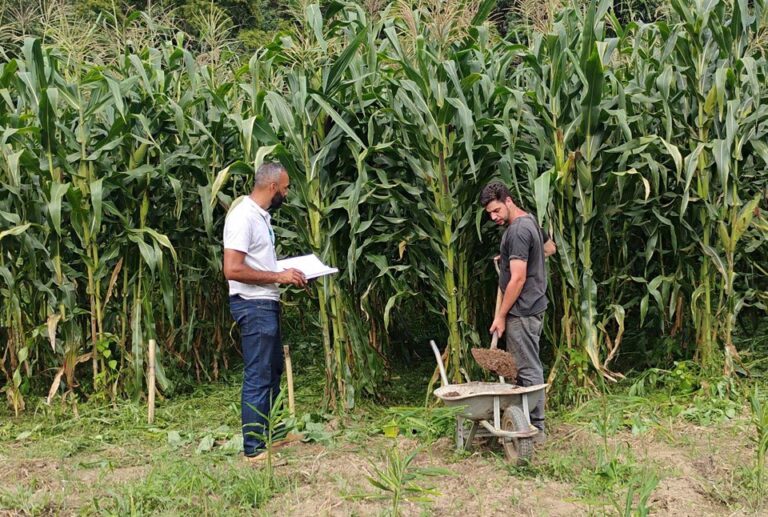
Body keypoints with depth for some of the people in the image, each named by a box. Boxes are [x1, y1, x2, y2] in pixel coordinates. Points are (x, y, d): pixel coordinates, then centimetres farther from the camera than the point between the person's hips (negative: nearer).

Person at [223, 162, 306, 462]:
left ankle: (272, 433, 33)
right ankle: (254, 449, 2)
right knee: (258, 377, -6)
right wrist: (278, 277, -21)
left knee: (273, 370, 20)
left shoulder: (261, 215, 13)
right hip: (253, 305, -11)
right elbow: (232, 269, -25)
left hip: (267, 303, 11)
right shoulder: (243, 217, -19)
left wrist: (290, 274, 9)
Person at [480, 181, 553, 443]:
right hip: (534, 306, 11)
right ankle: (530, 423, 21)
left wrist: (500, 315, -15)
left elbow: (518, 279, -21)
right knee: (529, 366, 14)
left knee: (527, 370, -6)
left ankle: (536, 429, -1)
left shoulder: (517, 231, -19)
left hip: (522, 311, -11)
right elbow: (550, 248, 32)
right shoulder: (530, 221, 13)